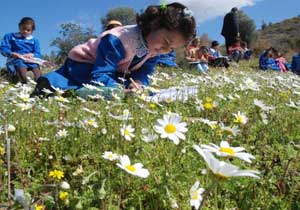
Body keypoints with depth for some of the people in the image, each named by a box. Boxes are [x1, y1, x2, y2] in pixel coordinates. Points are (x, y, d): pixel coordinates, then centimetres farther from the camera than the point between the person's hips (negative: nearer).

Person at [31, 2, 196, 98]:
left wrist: (137, 85, -35)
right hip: (82, 64, -8)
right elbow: (100, 75, -42)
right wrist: (123, 91, -59)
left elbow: (143, 74, -11)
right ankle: (49, 84, -15)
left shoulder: (154, 47, -13)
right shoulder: (117, 40, -38)